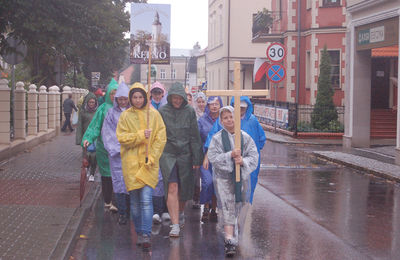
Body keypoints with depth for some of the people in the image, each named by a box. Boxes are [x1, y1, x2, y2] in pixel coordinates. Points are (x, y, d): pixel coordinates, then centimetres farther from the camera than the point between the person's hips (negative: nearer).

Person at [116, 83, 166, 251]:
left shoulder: (153, 114, 4)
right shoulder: (126, 116, 4)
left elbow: (161, 138, 3)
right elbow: (121, 137, -3)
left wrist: (152, 157, -7)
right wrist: (140, 135, -16)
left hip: (149, 163, -1)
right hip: (131, 163, 1)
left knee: (146, 200, -11)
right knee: (135, 201, 6)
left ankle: (146, 235, -9)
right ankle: (139, 233, 21)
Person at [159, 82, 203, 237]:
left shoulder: (189, 112, 1)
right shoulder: (162, 112, 0)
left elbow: (195, 137, 3)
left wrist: (197, 159, 0)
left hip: (185, 154, 1)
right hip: (167, 153, -1)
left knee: (184, 189, 9)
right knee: (172, 188, -11)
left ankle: (180, 212, 39)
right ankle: (175, 224, -12)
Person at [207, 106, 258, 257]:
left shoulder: (245, 137, 1)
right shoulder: (217, 138, -3)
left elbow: (254, 156, -3)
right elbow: (213, 157, -12)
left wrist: (243, 161, -23)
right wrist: (230, 155, -23)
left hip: (241, 176, 3)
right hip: (223, 177, -3)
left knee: (239, 206, 14)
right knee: (227, 208, -10)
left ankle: (235, 236, 36)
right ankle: (230, 241, -14)